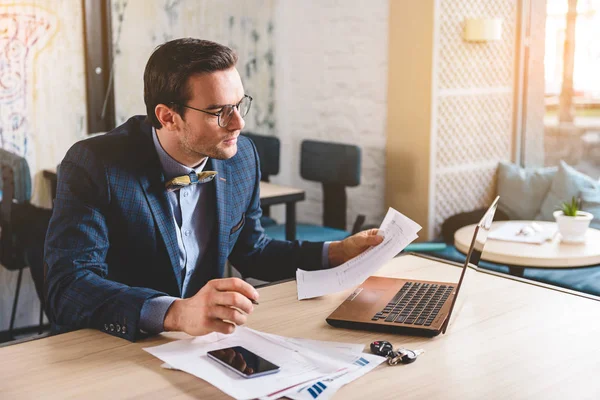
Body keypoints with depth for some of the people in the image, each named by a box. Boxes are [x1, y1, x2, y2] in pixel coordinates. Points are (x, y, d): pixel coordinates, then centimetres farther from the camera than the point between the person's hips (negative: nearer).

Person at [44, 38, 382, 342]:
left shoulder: (242, 157, -1)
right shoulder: (94, 165, -17)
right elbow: (69, 288, -26)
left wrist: (338, 253, 3)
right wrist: (177, 313, -40)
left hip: (202, 343, 4)